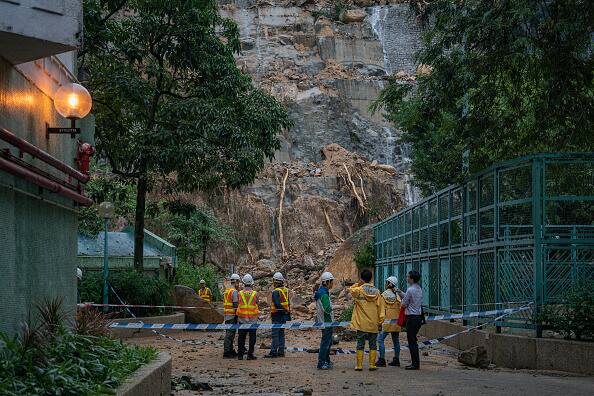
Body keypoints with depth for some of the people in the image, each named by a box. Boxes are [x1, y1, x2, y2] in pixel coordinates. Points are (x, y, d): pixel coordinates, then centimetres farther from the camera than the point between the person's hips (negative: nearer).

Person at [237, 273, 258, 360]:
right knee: (252, 337, 5)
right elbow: (257, 304, 5)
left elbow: (237, 305, 3)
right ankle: (250, 354, 2)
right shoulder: (255, 294, -6)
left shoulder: (240, 293, -5)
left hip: (242, 318, 1)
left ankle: (240, 354, 11)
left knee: (241, 337, 9)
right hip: (252, 319, -1)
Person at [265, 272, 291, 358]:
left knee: (275, 334, -6)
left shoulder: (276, 291, -15)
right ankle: (281, 351, 14)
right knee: (281, 333, 12)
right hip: (284, 315, 8)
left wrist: (284, 310, -14)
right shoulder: (286, 290, 9)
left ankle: (273, 352, -8)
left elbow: (277, 304, -23)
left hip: (277, 315, -8)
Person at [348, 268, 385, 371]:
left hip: (361, 324, -2)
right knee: (373, 345, 9)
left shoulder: (358, 290, -7)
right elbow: (381, 309, 0)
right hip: (373, 324, 2)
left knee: (360, 344, 4)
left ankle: (359, 365, 4)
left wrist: (358, 284, 7)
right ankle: (372, 365, 9)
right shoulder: (377, 292, -1)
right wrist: (380, 322, 6)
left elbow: (350, 289, 17)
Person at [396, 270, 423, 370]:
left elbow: (404, 304, -8)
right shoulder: (419, 289, 12)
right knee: (413, 340, 16)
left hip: (412, 318, -9)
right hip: (419, 316, 9)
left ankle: (415, 364, -4)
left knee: (411, 341, -4)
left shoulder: (410, 290, -16)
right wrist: (400, 292, 13)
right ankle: (415, 362, 19)